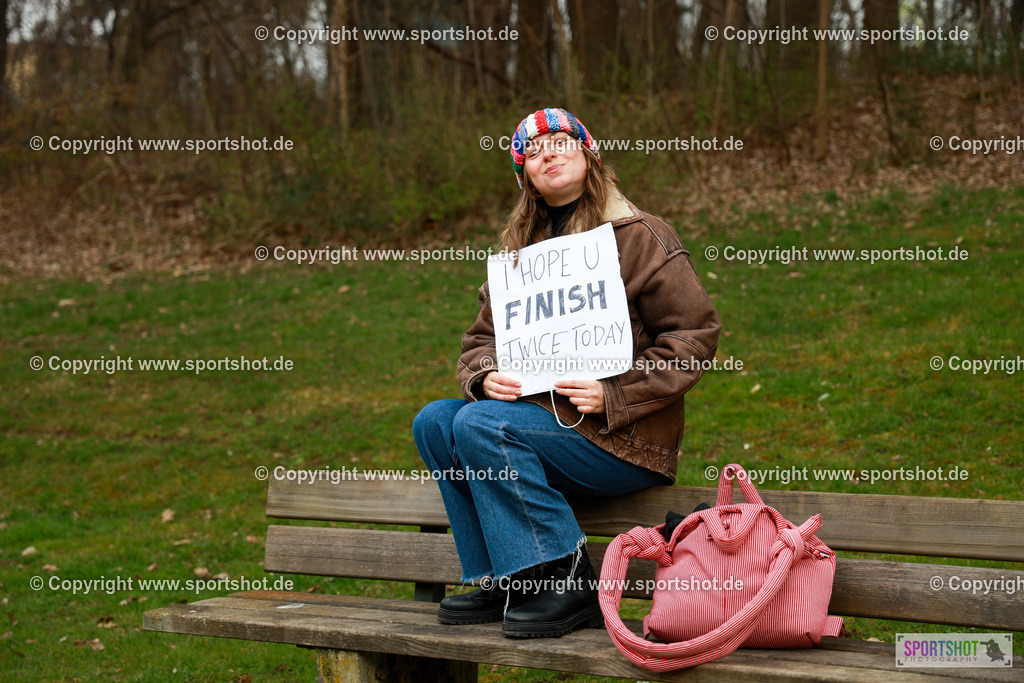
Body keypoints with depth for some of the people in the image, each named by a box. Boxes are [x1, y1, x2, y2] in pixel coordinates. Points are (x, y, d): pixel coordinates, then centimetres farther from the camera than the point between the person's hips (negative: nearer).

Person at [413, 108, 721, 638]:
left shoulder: (637, 237, -4)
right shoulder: (520, 248, 16)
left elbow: (696, 334, -9)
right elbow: (482, 334, 18)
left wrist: (613, 397, -17)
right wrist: (486, 375, -7)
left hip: (624, 437, -7)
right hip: (543, 417, 7)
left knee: (479, 425, -24)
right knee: (434, 422, -8)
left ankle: (570, 586, -18)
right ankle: (501, 583, -6)